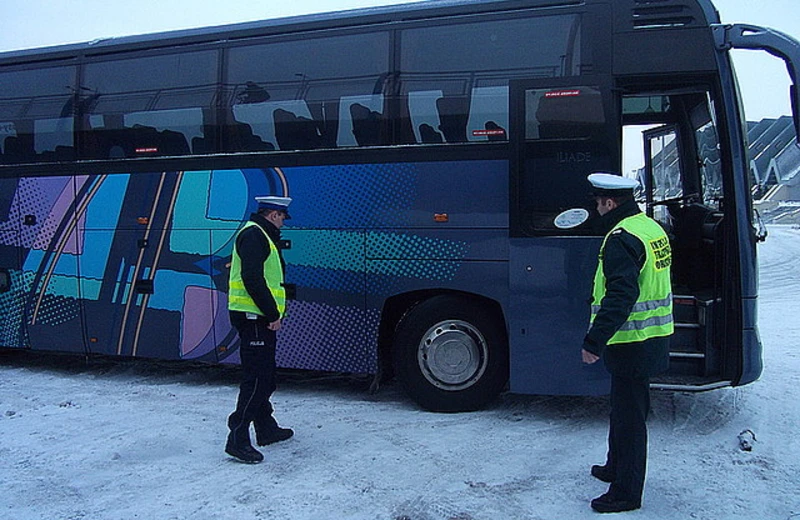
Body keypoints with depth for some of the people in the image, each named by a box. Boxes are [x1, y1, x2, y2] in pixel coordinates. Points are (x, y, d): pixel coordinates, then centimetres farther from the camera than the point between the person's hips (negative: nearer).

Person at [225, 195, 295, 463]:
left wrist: (272, 313, 15)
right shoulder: (254, 235, -12)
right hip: (253, 317, -11)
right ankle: (238, 438, -8)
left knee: (264, 377, 18)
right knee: (257, 379, -11)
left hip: (259, 319, 11)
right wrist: (273, 313, -19)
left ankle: (266, 429, 29)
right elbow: (252, 279, -22)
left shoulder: (261, 236, 22)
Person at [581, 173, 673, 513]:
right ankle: (617, 467, 40)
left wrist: (594, 341, -29)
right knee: (623, 408, 24)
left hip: (632, 344, -10)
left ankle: (627, 492, 12)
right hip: (654, 336, 10)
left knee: (628, 416, 0)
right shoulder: (652, 228, 12)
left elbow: (620, 296, -29)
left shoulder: (621, 239, -20)